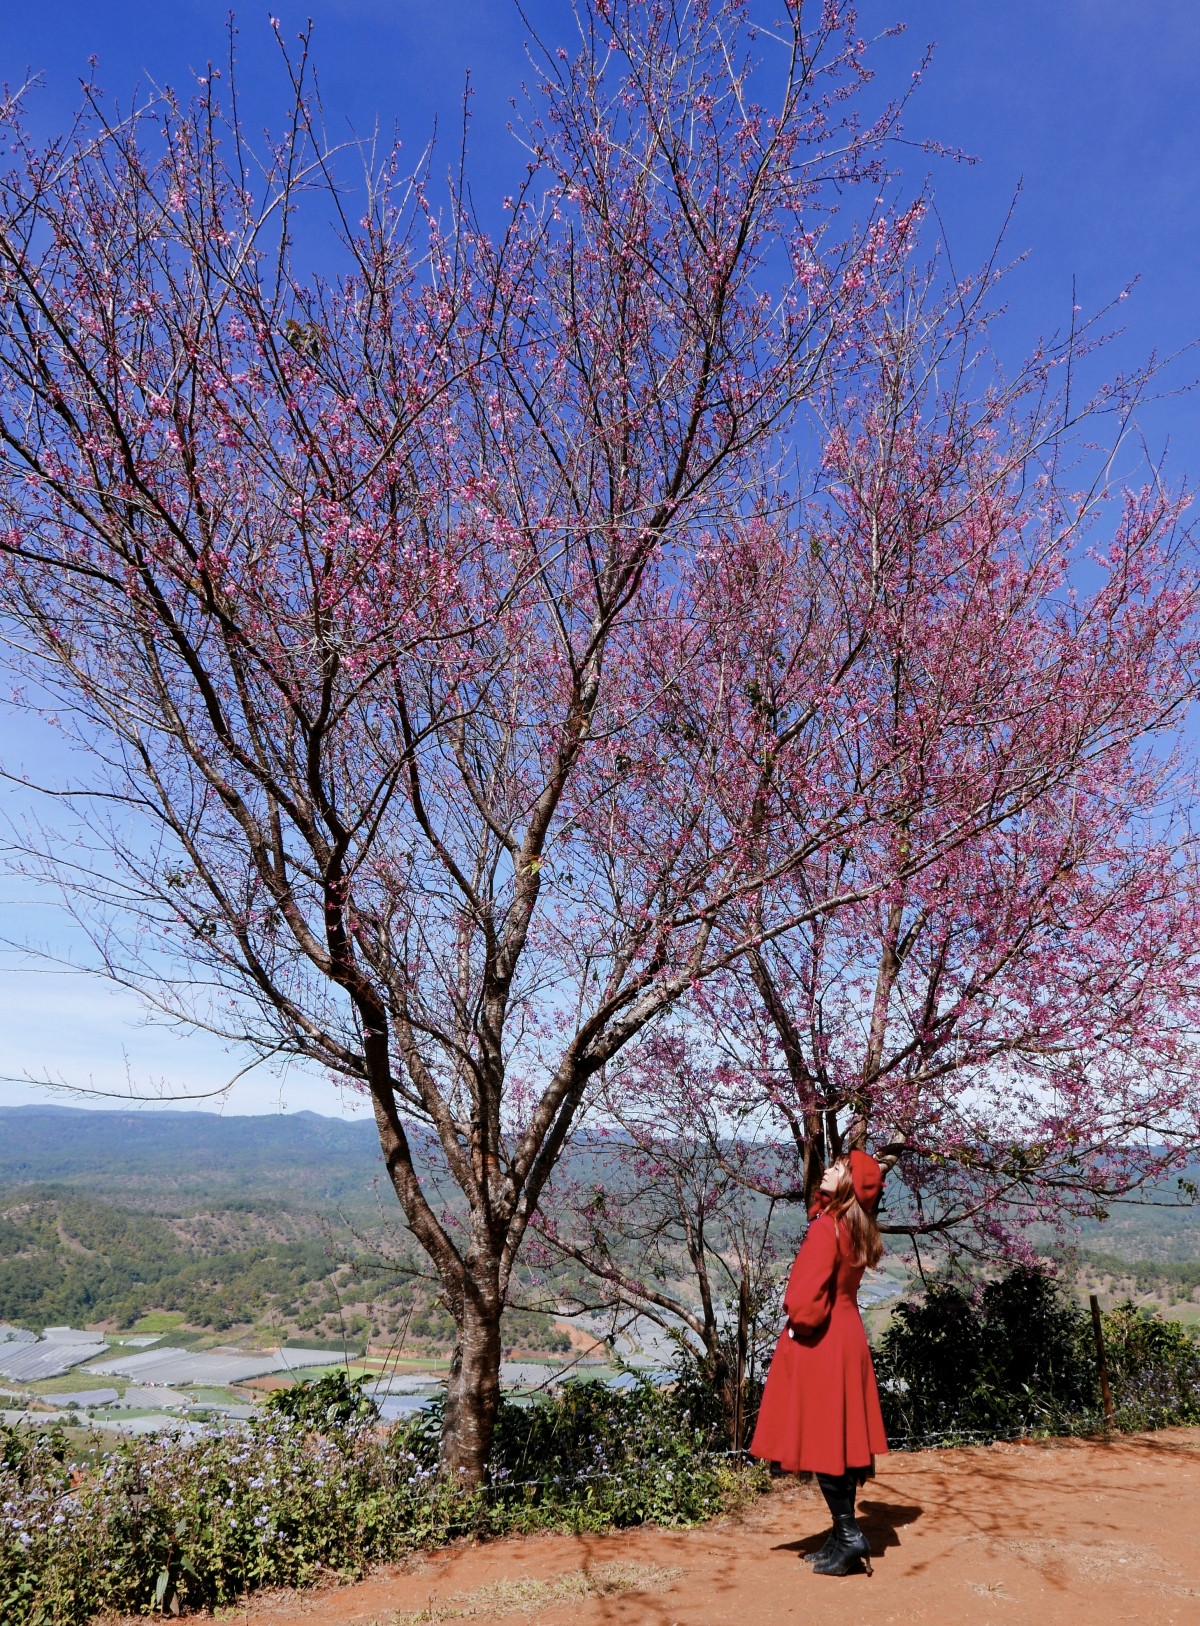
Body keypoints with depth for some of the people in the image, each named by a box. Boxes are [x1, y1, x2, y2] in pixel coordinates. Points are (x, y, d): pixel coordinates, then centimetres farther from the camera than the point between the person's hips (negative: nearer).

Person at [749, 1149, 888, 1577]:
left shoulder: (826, 1228, -21)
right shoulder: (855, 1229, 4)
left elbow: (806, 1299, -24)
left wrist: (799, 1319, -5)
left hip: (819, 1343, -9)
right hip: (848, 1337, 9)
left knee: (822, 1440, 1)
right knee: (842, 1436, 14)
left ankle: (848, 1535, 6)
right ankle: (845, 1535, 22)